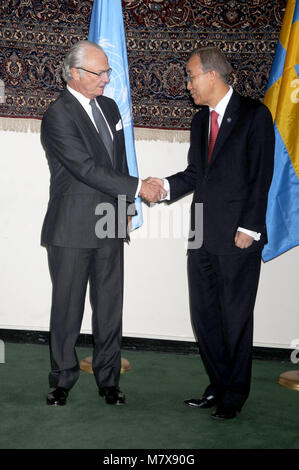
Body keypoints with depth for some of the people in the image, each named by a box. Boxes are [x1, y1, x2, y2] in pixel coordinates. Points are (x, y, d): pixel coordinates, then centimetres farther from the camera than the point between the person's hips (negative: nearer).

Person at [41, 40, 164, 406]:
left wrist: (124, 207, 13)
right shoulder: (58, 115, -11)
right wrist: (137, 187, -16)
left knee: (109, 308, 9)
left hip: (110, 226, 6)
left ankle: (108, 379, 22)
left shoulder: (109, 107, 13)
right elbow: (87, 169, -19)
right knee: (67, 308, 5)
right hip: (72, 230, -6)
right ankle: (62, 380, 21)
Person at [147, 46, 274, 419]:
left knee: (235, 318, 2)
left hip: (237, 236, -7)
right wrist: (166, 185, -2)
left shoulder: (254, 114, -4)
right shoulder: (200, 120, 17)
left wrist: (248, 228, -14)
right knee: (204, 315, 10)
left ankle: (234, 395, 18)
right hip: (203, 235, 7)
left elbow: (261, 175, -9)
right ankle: (218, 386, 25)